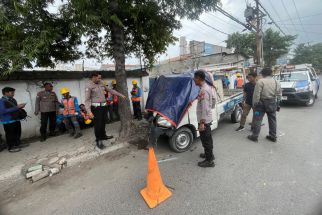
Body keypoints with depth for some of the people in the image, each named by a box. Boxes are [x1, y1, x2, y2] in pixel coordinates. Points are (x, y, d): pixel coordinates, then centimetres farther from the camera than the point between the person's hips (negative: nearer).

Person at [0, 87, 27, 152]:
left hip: (16, 119, 8)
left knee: (18, 132, 18)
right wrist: (17, 107, -24)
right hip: (8, 121, -8)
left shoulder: (13, 100, 7)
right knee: (10, 134, 3)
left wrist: (20, 106, -2)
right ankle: (11, 147, 16)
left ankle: (17, 143, 34)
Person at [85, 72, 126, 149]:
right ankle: (98, 141, 7)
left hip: (103, 106, 7)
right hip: (96, 107, -6)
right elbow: (87, 100, -12)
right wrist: (89, 111, -22)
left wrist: (121, 95, 19)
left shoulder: (101, 84, 11)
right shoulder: (89, 86, -8)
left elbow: (110, 90, 19)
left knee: (103, 122, 16)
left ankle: (103, 136, 34)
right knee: (98, 124, -5)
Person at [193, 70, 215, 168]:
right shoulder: (207, 87, 6)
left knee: (205, 140, 4)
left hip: (204, 120, -10)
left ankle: (209, 161, 20)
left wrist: (202, 123, -23)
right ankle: (209, 154, 41)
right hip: (208, 118, 10)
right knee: (208, 138, 23)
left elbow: (204, 109, -26)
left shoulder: (203, 90, -25)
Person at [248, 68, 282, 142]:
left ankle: (255, 136, 5)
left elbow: (256, 94, -15)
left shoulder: (260, 81, -11)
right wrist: (277, 104, 17)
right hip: (273, 103, 6)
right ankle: (273, 136, 25)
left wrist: (255, 104, -8)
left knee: (258, 120, 1)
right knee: (272, 120, 15)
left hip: (262, 103, -6)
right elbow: (279, 94, 10)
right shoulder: (276, 82, 8)